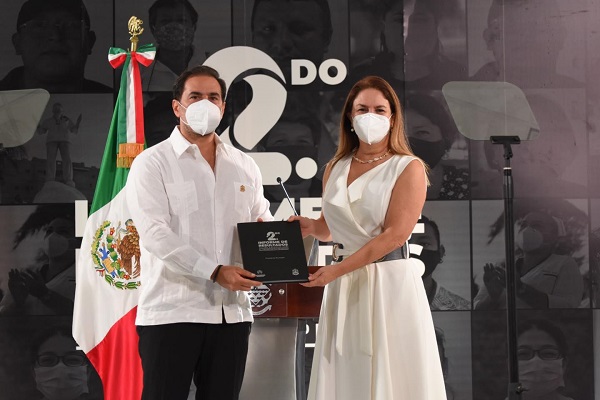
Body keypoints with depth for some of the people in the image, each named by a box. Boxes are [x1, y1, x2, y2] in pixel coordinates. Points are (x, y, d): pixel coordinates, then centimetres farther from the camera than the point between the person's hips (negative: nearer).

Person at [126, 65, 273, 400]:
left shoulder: (244, 165, 14)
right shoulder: (152, 163, -2)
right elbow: (155, 234, -13)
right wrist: (215, 272, -22)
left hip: (232, 311, 5)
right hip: (172, 312, -5)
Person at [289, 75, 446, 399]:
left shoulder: (408, 168, -4)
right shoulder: (335, 169, 11)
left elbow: (394, 235, -13)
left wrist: (336, 270, -17)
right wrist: (311, 227, -1)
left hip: (389, 282, -4)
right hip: (342, 286, 5)